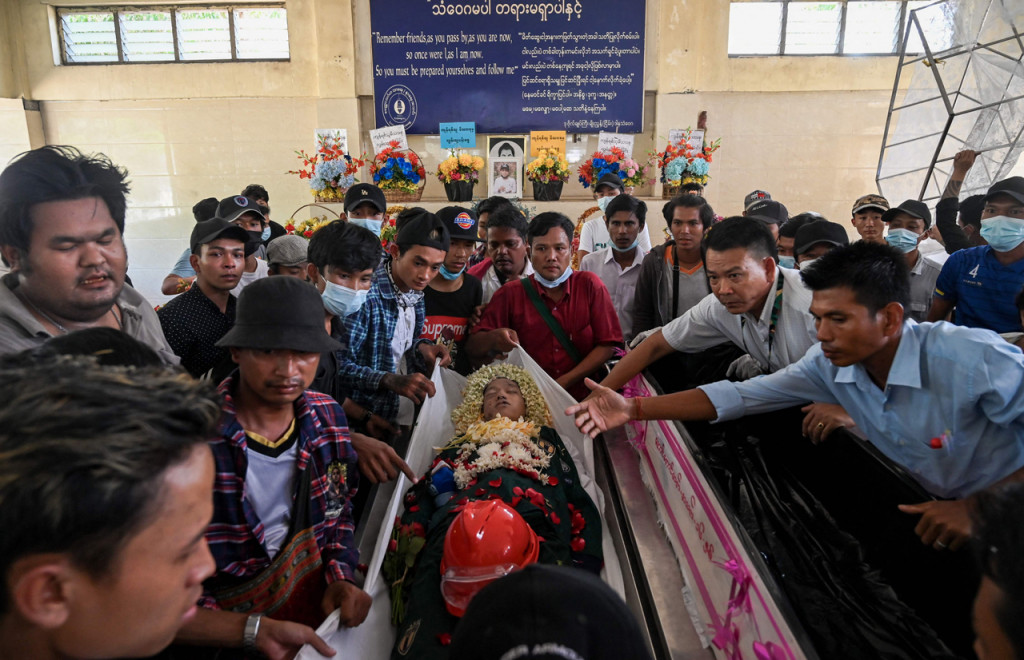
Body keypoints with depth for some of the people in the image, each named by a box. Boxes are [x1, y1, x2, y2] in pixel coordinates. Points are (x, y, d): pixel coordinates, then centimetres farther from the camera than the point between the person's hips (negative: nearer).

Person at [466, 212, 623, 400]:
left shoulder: (589, 285, 4)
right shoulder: (510, 294, 5)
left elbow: (607, 344, 1)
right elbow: (473, 348, 2)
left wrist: (564, 382, -9)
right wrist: (494, 338, -22)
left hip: (582, 397, 1)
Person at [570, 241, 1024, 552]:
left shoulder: (976, 360, -26)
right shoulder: (829, 365, -10)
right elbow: (736, 397, -11)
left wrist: (979, 509, -31)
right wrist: (633, 409, -18)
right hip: (927, 509, 4)